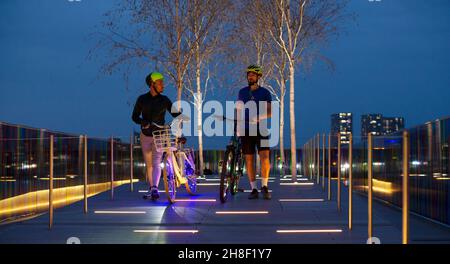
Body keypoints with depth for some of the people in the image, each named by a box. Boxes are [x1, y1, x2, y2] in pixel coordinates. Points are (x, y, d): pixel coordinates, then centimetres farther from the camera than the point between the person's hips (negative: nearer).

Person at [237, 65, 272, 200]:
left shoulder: (264, 92, 2)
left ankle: (264, 186, -9)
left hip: (260, 129, -2)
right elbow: (239, 110, 16)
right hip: (246, 130, 2)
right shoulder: (242, 92, 11)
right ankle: (253, 189, 6)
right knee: (249, 159, 1)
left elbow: (270, 111, -7)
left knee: (264, 156, -16)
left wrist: (258, 117, -24)